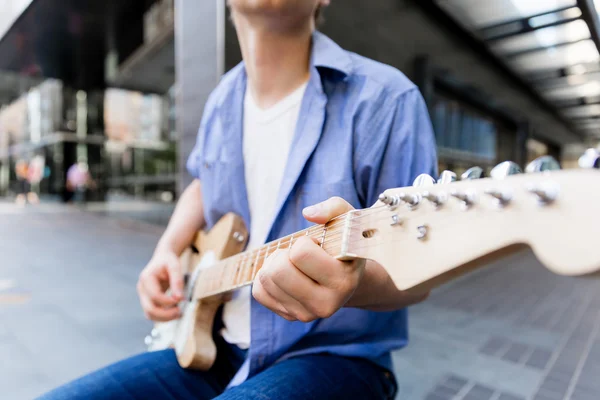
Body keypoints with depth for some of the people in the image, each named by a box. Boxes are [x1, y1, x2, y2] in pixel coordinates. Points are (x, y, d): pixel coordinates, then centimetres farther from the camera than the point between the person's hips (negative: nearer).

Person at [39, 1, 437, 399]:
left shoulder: (384, 98, -15)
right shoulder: (223, 100, 4)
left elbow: (415, 273, -15)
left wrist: (358, 283, -38)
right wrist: (167, 251, 4)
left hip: (333, 357, -4)